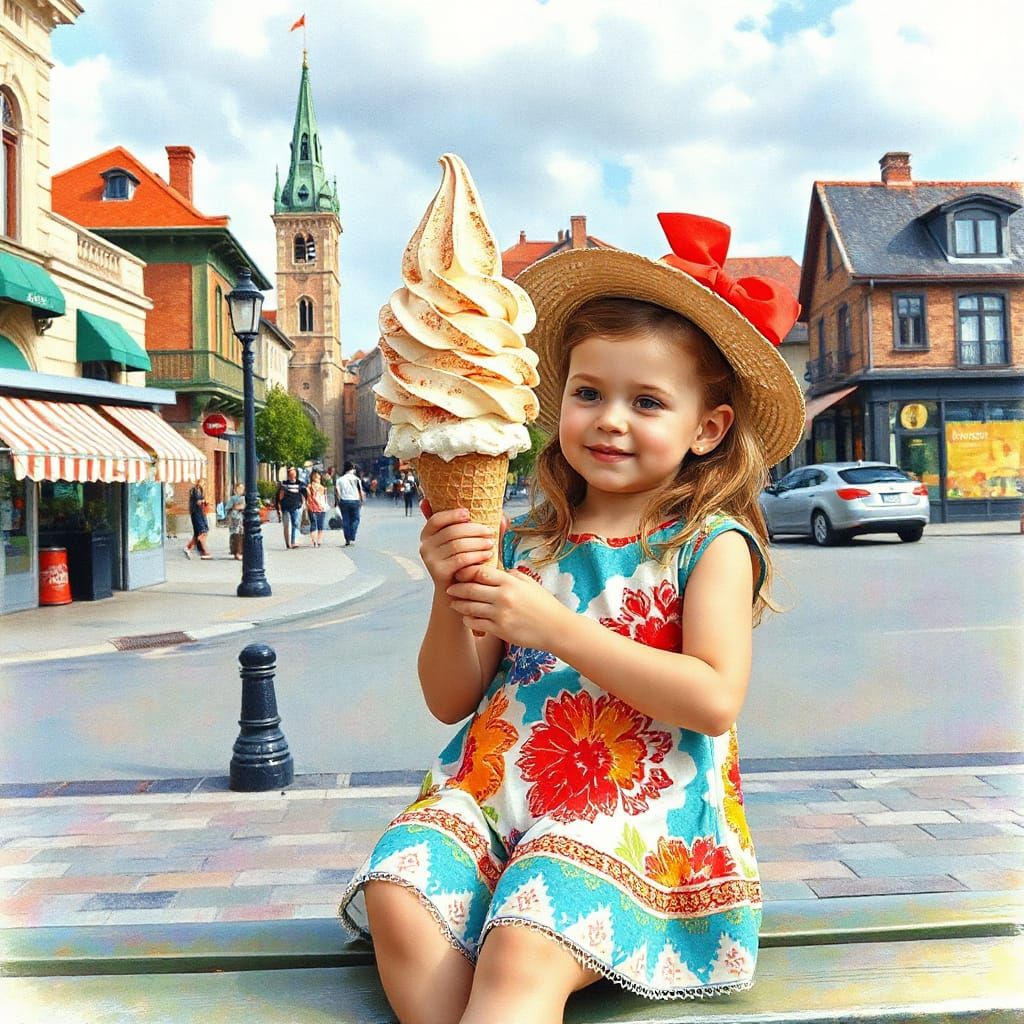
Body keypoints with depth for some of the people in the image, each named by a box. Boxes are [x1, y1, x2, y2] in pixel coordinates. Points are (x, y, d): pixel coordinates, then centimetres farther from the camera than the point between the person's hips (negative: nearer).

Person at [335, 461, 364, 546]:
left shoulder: (340, 479, 1)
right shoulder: (356, 479, -4)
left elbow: (338, 492, -1)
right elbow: (360, 492, -3)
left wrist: (339, 502, 8)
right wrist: (361, 501, 9)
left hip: (344, 501, 2)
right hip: (355, 501, -1)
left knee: (345, 521, 7)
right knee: (355, 519, 8)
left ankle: (347, 540, 7)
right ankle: (352, 538, -5)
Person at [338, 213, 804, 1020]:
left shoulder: (711, 545, -1)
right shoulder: (521, 545, 9)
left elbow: (715, 700, -14)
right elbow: (450, 701, 9)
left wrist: (556, 627, -17)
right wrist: (452, 596, -11)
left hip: (631, 816, -4)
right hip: (494, 792, 5)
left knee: (522, 957, -29)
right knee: (397, 896, -22)